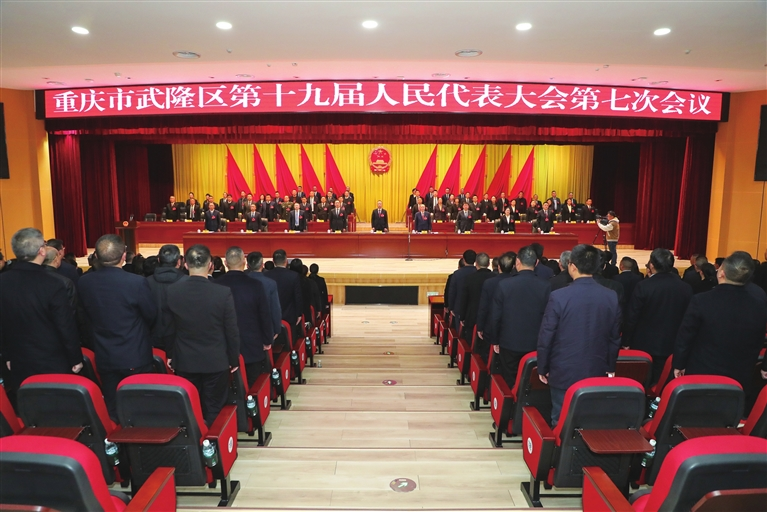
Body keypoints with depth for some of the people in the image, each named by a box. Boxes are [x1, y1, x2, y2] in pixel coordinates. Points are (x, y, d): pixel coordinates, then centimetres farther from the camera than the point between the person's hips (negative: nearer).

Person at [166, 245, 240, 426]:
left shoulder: (172, 291, -7)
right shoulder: (223, 292, -16)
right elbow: (232, 330, -9)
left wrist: (170, 354, 18)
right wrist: (234, 359, 4)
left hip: (184, 361, 3)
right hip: (216, 361, -2)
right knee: (214, 411, 9)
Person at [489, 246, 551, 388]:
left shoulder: (504, 285, -10)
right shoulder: (545, 286, -8)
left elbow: (495, 316, -6)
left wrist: (494, 340, 7)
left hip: (509, 343, -1)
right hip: (535, 344, 1)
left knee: (510, 384, 10)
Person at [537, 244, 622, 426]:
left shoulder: (559, 297, -15)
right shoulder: (612, 297, -3)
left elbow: (546, 336, -10)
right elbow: (615, 338, 7)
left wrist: (542, 368, 3)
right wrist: (610, 367, 19)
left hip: (564, 373, -3)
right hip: (597, 372, 4)